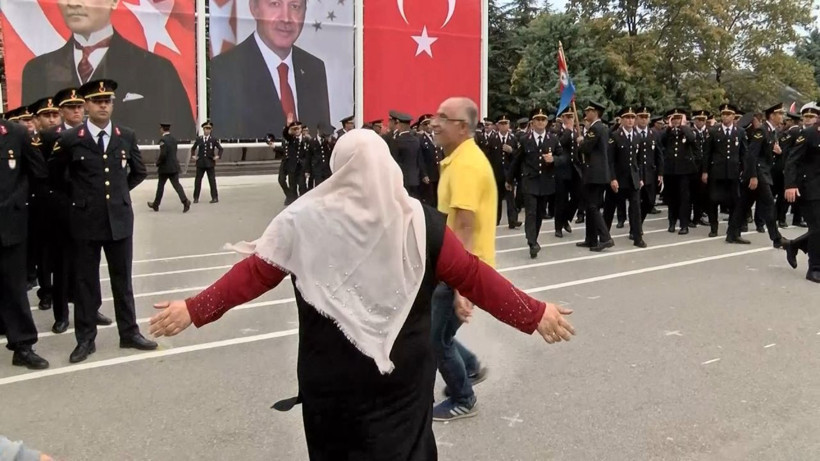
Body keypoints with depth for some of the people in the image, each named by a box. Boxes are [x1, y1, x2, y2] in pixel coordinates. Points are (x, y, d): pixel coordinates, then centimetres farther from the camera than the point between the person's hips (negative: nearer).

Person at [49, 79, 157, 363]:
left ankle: (129, 333, 21)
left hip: (120, 218, 2)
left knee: (122, 279, 10)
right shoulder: (70, 139, -5)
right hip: (85, 221, -2)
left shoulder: (127, 137, 3)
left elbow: (139, 171, 18)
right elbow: (54, 174, 10)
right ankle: (85, 339, 16)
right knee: (85, 281, 6)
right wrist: (77, 195, 11)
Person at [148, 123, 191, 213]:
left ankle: (156, 205, 22)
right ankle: (185, 201, -18)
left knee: (160, 186, 8)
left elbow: (163, 154, -23)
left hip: (165, 167, -6)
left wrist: (158, 163, -7)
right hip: (174, 166, 6)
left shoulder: (163, 140, -17)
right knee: (176, 184, 1)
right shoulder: (173, 139, 8)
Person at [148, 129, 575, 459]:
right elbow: (473, 276, -6)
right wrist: (536, 314, 3)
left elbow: (253, 273, -5)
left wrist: (193, 310, 5)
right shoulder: (421, 222, -8)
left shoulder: (305, 219, -9)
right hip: (404, 374, 1)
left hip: (330, 376, 0)